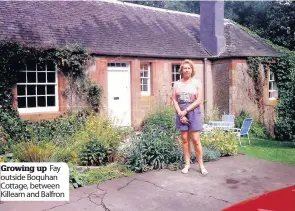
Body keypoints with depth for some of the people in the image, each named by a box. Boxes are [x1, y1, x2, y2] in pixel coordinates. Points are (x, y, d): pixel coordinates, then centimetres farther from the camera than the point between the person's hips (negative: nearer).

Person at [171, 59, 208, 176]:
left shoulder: (197, 82, 0)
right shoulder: (177, 84, 8)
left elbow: (199, 100, -7)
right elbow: (174, 100, 3)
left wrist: (186, 111, -12)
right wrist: (180, 113, -10)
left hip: (193, 112, -3)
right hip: (181, 112, 3)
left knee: (195, 139, -5)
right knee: (184, 139, 5)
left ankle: (201, 165, 5)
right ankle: (187, 164, 13)